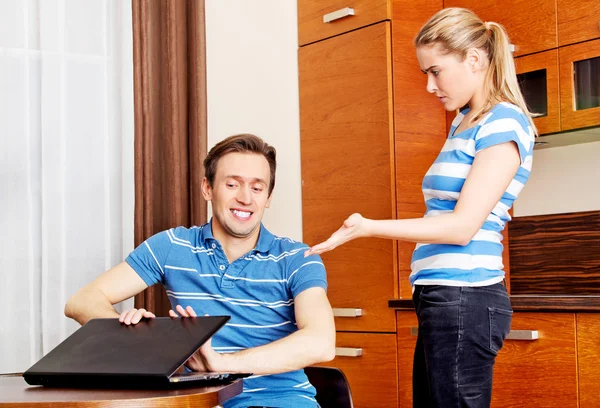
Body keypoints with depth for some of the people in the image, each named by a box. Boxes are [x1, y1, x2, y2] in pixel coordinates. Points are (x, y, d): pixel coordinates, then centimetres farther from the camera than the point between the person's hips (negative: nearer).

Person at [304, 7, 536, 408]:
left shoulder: (504, 121, -8)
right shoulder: (464, 123, 19)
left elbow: (462, 226, -15)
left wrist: (367, 227, -15)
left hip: (463, 299, -8)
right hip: (442, 299, 8)